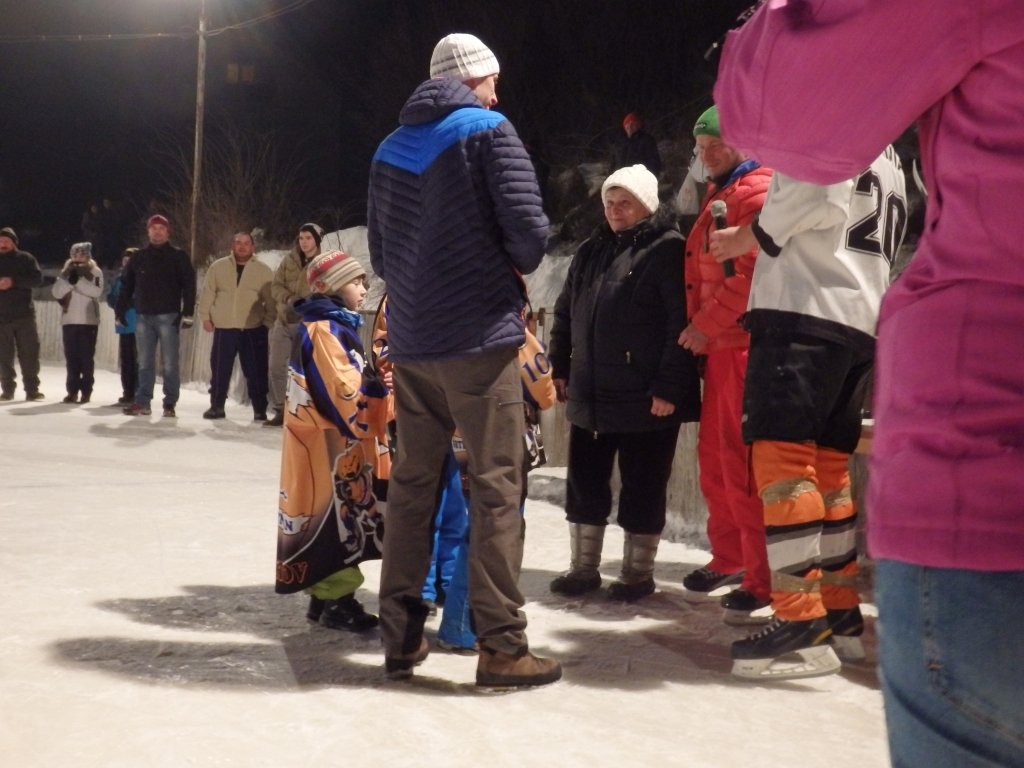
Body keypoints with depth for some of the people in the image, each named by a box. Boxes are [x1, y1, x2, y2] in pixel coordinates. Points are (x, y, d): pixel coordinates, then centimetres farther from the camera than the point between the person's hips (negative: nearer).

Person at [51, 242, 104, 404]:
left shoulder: (95, 272, 1)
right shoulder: (66, 272, 11)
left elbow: (97, 291, -15)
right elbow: (57, 293, -1)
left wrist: (79, 278, -19)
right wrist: (68, 277, -13)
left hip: (89, 321, -3)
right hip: (69, 321, 3)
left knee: (86, 357, -3)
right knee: (71, 358, 4)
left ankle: (86, 391, 2)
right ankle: (72, 390, 9)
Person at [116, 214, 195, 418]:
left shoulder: (178, 256, 1)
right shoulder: (139, 258, 12)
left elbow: (189, 285, -4)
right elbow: (127, 286, 15)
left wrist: (187, 313, -12)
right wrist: (121, 310, 9)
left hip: (168, 316, -4)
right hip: (143, 317, 4)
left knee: (170, 363, -1)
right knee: (145, 363, 6)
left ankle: (170, 404, 4)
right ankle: (142, 402, 9)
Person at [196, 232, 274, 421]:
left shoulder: (263, 271, 4)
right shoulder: (218, 267, 7)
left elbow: (271, 299, 3)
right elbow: (207, 294, 9)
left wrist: (269, 323, -4)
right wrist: (205, 317, 2)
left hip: (254, 329, -1)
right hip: (224, 328, 1)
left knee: (256, 371, 0)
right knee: (220, 370, 6)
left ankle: (260, 410, 7)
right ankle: (217, 406, 17)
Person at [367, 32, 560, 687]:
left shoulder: (391, 148, 14)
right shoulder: (489, 131, -6)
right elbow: (529, 231, -14)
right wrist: (519, 267, 6)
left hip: (410, 342, 7)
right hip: (478, 337, -6)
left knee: (412, 483, 12)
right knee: (497, 487, -3)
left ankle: (401, 636, 16)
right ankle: (503, 647, -2)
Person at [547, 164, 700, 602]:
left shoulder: (668, 250, -8)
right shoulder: (591, 252, 15)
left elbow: (682, 324, -16)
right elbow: (565, 314, 22)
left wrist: (669, 387, -19)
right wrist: (560, 367, 15)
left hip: (647, 398, -7)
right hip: (590, 396, 7)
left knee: (642, 488, 2)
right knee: (585, 482, 11)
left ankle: (638, 572, 14)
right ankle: (583, 568, 22)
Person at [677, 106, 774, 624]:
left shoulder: (757, 192, -10)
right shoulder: (718, 195, 22)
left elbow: (753, 271, -20)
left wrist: (706, 325, -15)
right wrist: (701, 328, 14)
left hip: (745, 345, -10)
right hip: (719, 346, 10)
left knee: (743, 464, -9)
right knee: (714, 458, 15)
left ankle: (765, 582, -5)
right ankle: (729, 562, 27)